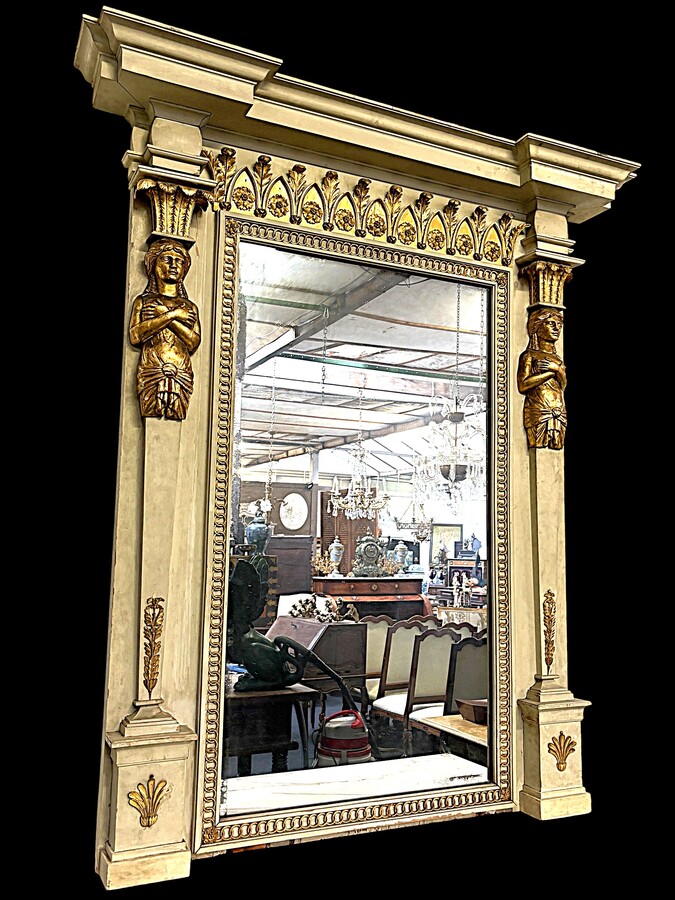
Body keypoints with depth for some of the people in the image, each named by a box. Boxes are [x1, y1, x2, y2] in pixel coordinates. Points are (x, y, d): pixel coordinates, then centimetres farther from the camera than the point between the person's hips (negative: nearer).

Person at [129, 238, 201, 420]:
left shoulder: (191, 307, 20)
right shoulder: (143, 301, 16)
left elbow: (194, 343, 4)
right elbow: (135, 336, -1)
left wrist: (168, 320, -2)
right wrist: (171, 315, -2)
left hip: (181, 375, 2)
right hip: (151, 372, -1)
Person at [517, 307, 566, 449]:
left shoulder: (558, 360, 22)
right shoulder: (529, 355, 4)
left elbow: (563, 385, 10)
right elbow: (523, 385, -10)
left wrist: (557, 368, -8)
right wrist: (551, 372, -5)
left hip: (560, 414, 6)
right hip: (538, 413, -6)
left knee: (557, 449, -1)